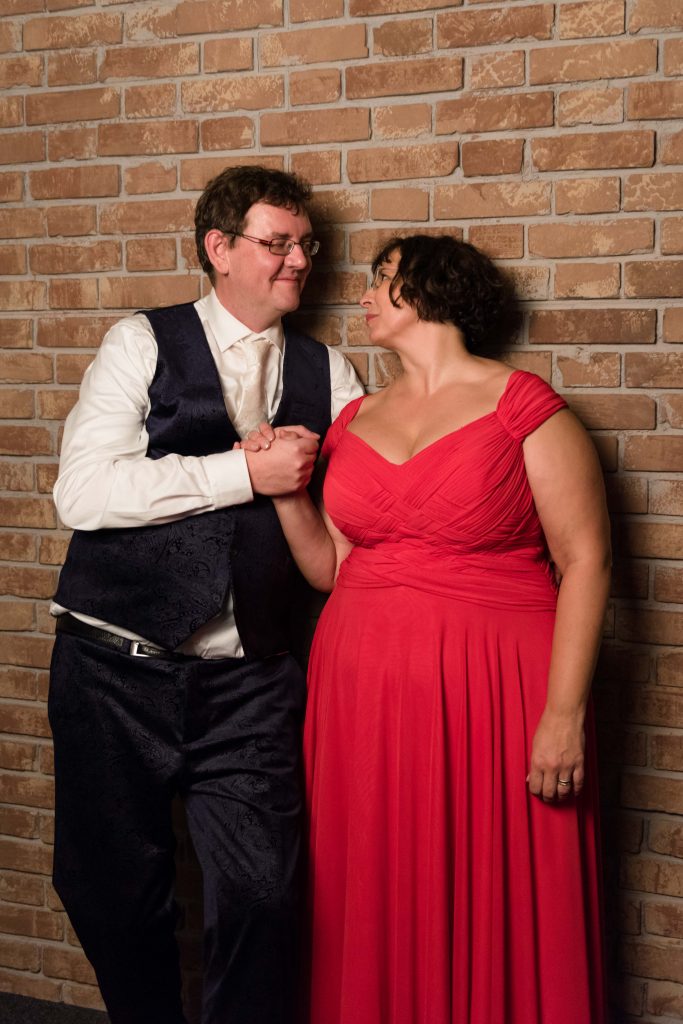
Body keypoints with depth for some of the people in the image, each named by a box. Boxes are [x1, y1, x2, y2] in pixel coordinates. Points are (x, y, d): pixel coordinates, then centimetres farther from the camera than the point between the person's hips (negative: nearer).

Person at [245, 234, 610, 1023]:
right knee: (377, 917, 12)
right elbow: (330, 569, 14)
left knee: (497, 916, 4)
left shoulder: (521, 407, -5)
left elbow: (584, 561, -8)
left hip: (486, 693, -5)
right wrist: (286, 492, -1)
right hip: (364, 692, 5)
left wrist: (564, 715, -14)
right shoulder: (357, 421, 11)